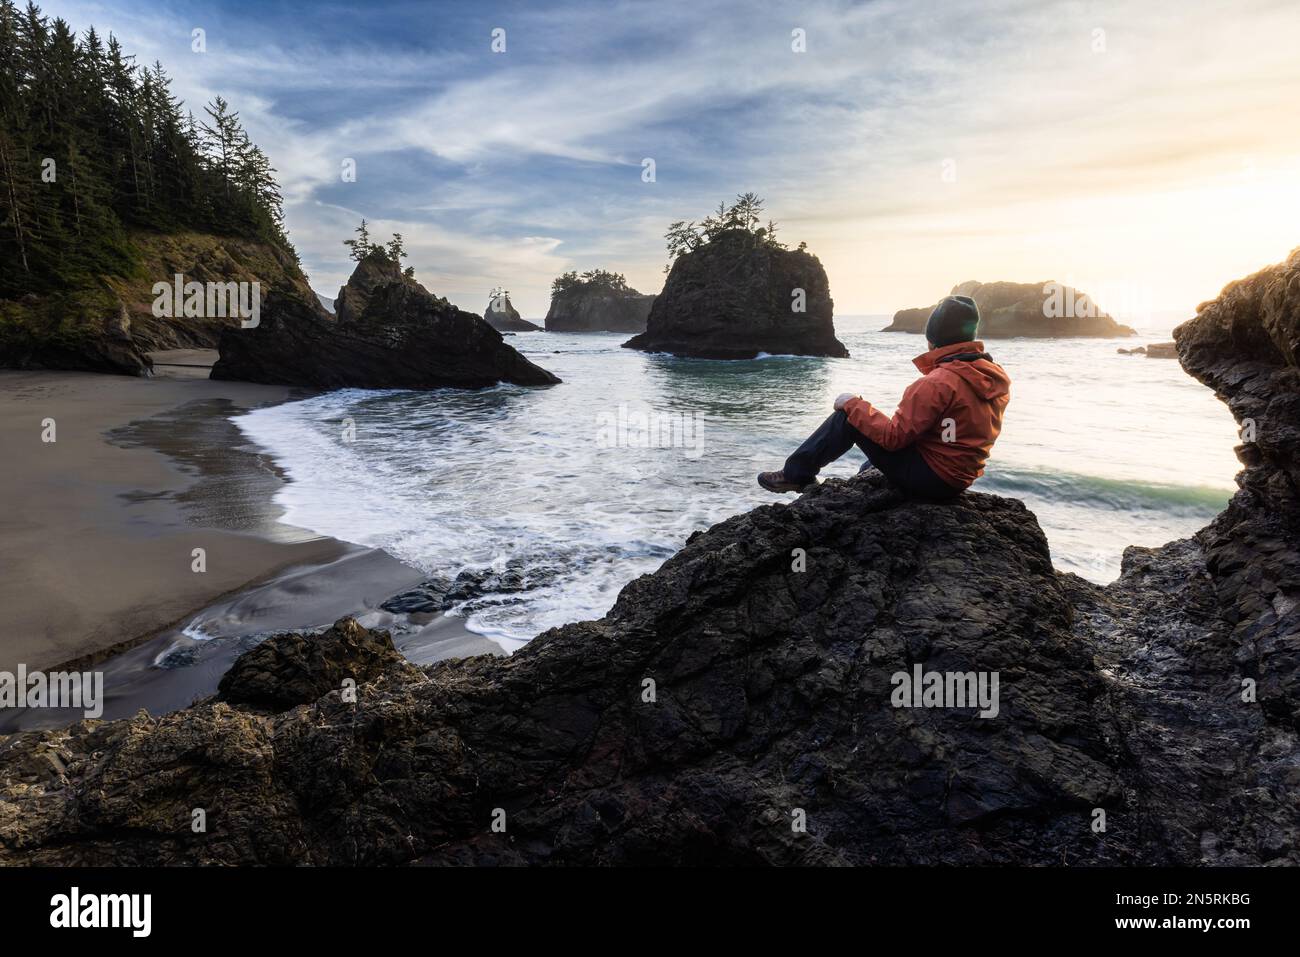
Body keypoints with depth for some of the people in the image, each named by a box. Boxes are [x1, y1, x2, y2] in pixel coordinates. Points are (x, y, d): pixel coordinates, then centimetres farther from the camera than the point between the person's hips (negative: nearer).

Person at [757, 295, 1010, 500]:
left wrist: (854, 405, -10)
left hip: (927, 479, -8)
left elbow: (894, 437, -22)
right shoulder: (996, 377, 1)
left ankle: (795, 474, 11)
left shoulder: (937, 383, -24)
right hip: (956, 480, 8)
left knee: (847, 416, 0)